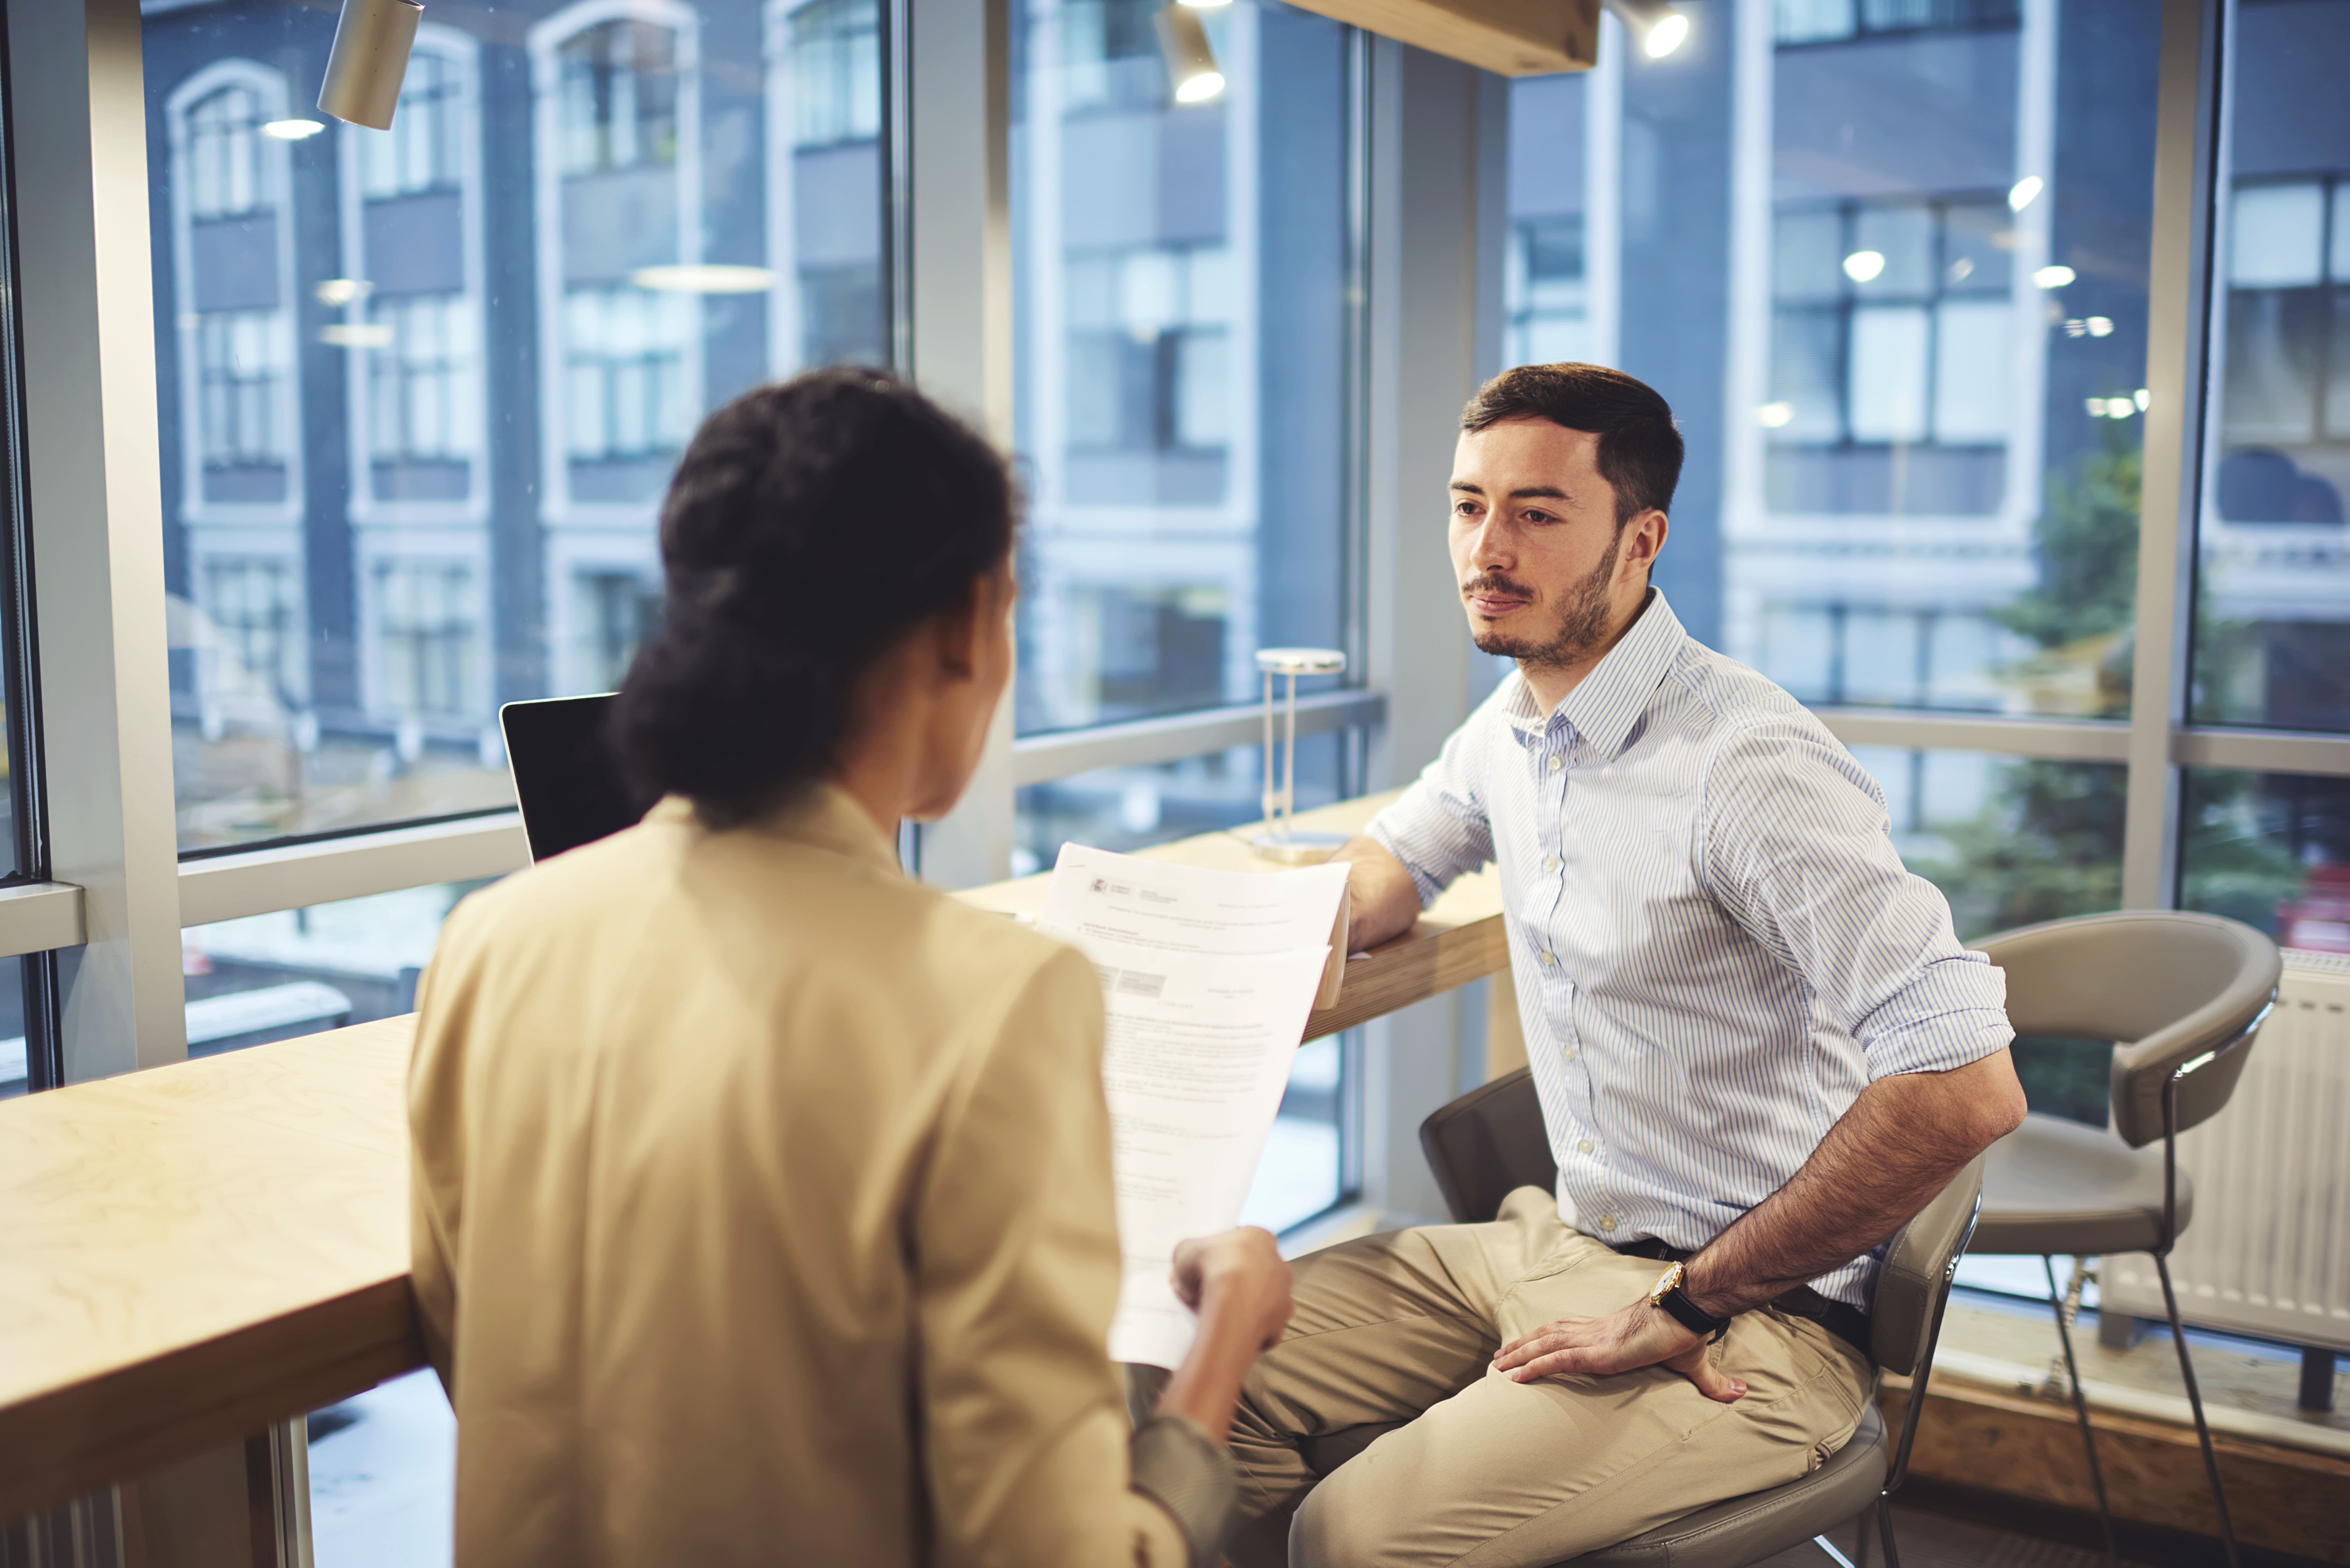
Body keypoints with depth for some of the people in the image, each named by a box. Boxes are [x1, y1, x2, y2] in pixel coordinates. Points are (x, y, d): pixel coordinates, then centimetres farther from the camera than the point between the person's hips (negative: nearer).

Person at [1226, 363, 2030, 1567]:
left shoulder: (1753, 768, -23)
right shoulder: (1511, 728, 6)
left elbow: (1966, 1089, -29)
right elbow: (1394, 859, 27)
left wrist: (1690, 1306, -20)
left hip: (1753, 1319, -8)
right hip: (1554, 1241, 8)